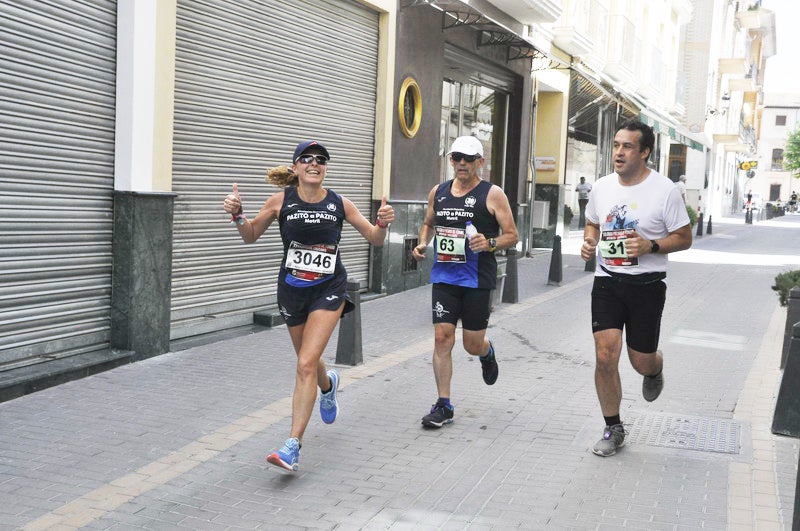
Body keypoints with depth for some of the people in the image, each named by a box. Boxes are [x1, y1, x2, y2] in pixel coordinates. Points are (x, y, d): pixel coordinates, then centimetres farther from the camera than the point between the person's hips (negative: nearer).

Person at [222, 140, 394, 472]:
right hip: (292, 289, 2)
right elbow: (251, 236, 6)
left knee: (306, 364, -15)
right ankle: (328, 385, 58)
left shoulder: (339, 204, -4)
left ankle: (293, 447, -13)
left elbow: (375, 239, 3)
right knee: (308, 361, 19)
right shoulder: (281, 201, -5)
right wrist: (237, 215, -13)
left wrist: (383, 224, -18)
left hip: (329, 289, -2)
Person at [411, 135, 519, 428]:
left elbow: (512, 236, -2)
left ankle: (487, 353, 44)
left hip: (478, 280, -3)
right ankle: (443, 406, 4)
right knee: (442, 337, -4)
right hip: (444, 276, 3)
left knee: (473, 344, 4)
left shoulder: (493, 194, -4)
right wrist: (422, 243, 5)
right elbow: (428, 223, 25)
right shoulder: (438, 192, 9)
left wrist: (490, 243, -21)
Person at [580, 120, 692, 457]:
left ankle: (655, 370, 47)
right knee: (605, 357, -7)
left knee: (641, 361, 6)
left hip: (647, 286, -2)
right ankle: (613, 429, 11)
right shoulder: (602, 187, 3)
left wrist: (650, 246, -21)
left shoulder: (664, 190, -10)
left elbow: (684, 238, -3)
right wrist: (588, 243, -2)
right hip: (606, 281, 3)